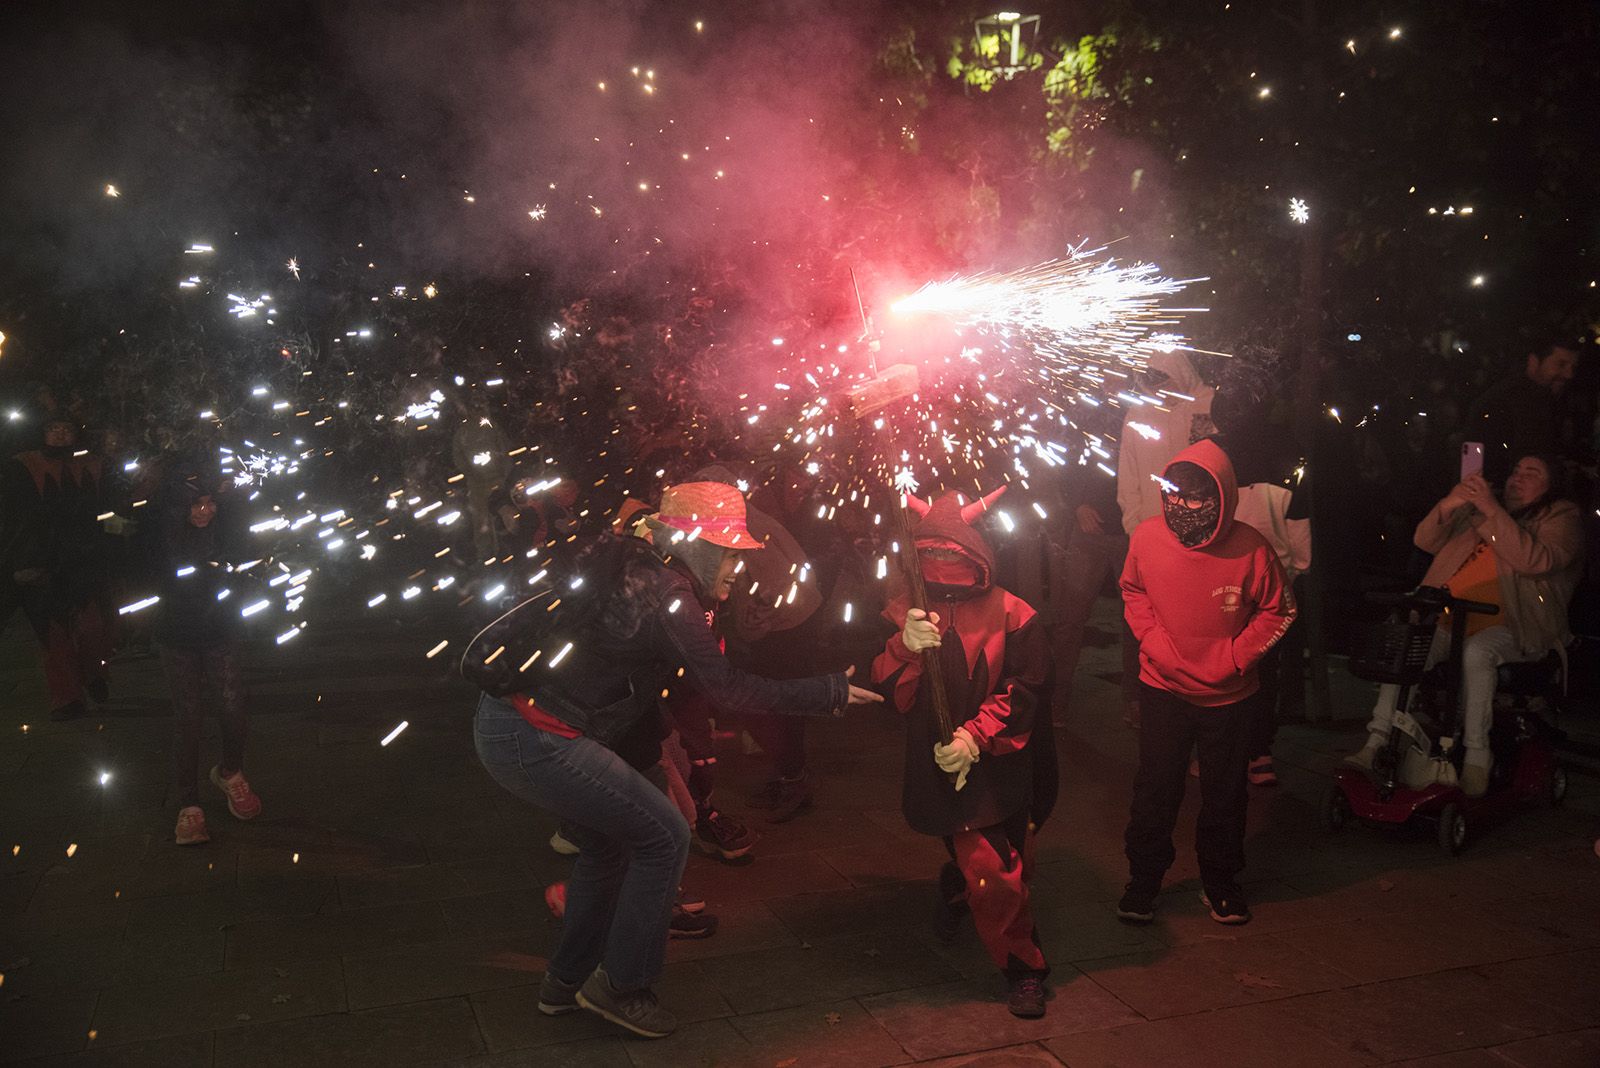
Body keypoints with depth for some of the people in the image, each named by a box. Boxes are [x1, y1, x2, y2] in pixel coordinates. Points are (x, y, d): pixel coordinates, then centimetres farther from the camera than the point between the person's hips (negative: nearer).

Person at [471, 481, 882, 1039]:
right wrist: (829, 693, -9)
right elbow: (726, 688, -15)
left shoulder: (636, 572, 11)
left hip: (504, 719, 10)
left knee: (609, 839, 24)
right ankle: (620, 986, 15)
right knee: (664, 836, 1)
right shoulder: (666, 594, -15)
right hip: (537, 740, -10)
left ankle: (566, 981, 35)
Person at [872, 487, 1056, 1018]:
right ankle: (1022, 967, 18)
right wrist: (906, 647, -22)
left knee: (1009, 867, 11)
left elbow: (1023, 692, -7)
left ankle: (957, 885, 45)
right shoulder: (905, 611, 2)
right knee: (994, 875, -5)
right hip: (938, 767, 0)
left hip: (998, 769, 0)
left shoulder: (1010, 615, -6)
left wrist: (976, 736, -18)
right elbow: (890, 691, -3)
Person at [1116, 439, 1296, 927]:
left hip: (1228, 694, 0)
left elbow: (1278, 611, -4)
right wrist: (1154, 641, -7)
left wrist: (1233, 657, -12)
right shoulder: (1147, 538, -15)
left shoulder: (1250, 548, -20)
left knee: (1224, 795, 15)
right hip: (1164, 687, 1)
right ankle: (1142, 881, 29)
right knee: (1154, 791, 10)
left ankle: (1218, 882, 35)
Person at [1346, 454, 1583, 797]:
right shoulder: (1476, 510, 23)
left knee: (1476, 652, -36)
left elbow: (1535, 561, -15)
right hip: (1451, 619, 5)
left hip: (1509, 628, -5)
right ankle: (1378, 742, -18)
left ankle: (1477, 756, -27)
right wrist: (1447, 506, -7)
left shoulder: (1561, 518, 6)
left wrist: (1492, 511, -22)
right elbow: (1426, 541, 13)